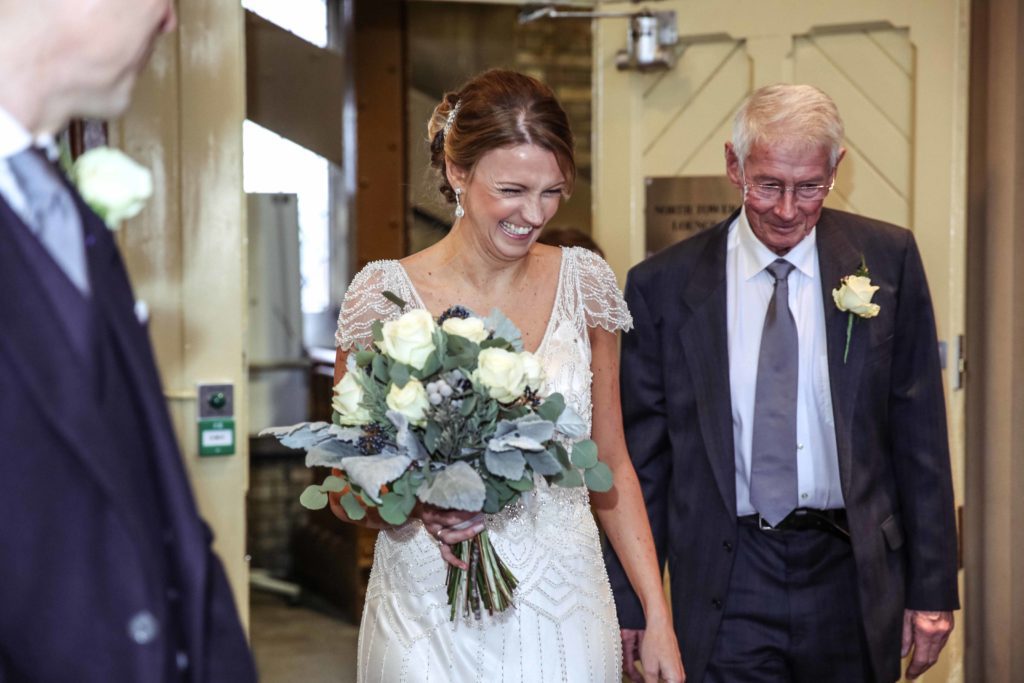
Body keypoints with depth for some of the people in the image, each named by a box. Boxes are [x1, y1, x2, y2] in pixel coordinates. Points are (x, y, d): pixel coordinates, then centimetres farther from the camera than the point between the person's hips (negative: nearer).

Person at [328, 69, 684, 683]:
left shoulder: (583, 281, 0)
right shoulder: (386, 293, -9)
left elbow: (611, 463, 7)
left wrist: (659, 619, 1)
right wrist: (417, 506, -23)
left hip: (566, 610, 2)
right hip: (433, 624, -2)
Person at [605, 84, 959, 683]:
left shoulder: (888, 261, 0)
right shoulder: (663, 286, -2)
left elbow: (919, 433, 2)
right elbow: (641, 454, 3)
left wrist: (933, 587, 1)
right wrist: (629, 602, 2)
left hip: (854, 578, 1)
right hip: (727, 588, -1)